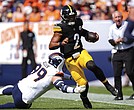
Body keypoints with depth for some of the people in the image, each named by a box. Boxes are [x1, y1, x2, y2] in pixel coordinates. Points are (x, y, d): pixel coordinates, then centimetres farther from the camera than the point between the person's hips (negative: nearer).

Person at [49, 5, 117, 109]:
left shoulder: (77, 23, 2)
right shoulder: (61, 29, -15)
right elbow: (51, 46, -18)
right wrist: (61, 43, -36)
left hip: (81, 53, 4)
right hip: (70, 59, -4)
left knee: (92, 66, -29)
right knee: (83, 83, -7)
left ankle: (107, 84, -12)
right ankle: (84, 98, 25)